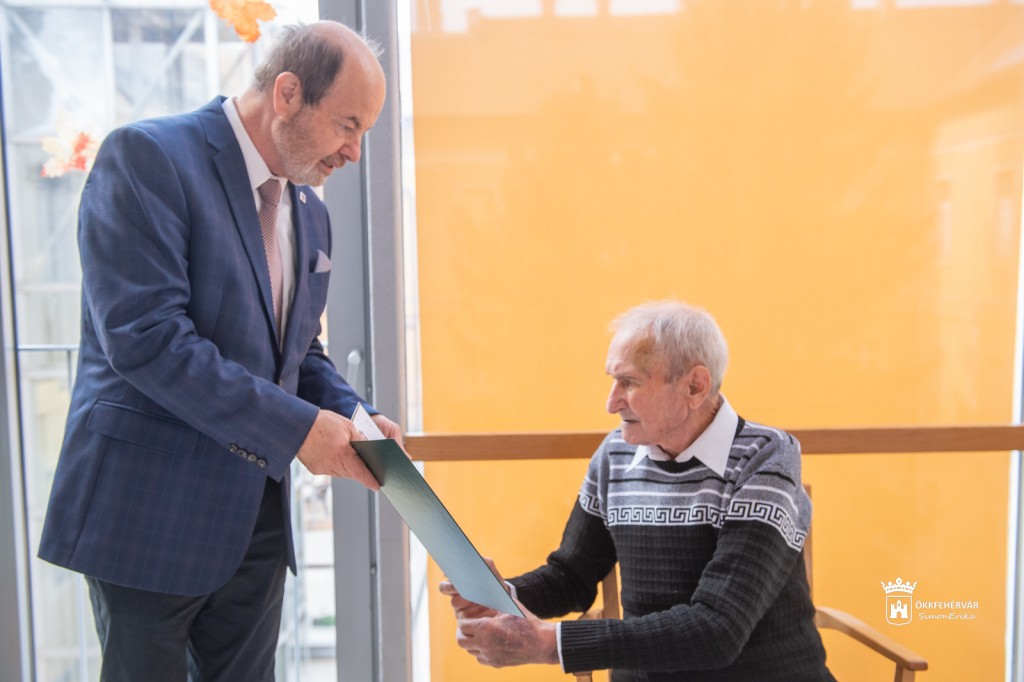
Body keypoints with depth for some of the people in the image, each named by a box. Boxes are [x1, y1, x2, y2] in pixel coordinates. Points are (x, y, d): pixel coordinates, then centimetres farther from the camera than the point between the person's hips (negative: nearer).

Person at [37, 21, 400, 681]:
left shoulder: (310, 211, 11)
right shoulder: (147, 156, -13)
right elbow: (144, 337, -23)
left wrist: (352, 417, -2)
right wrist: (295, 427, -22)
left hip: (257, 520, 7)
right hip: (152, 511, -7)